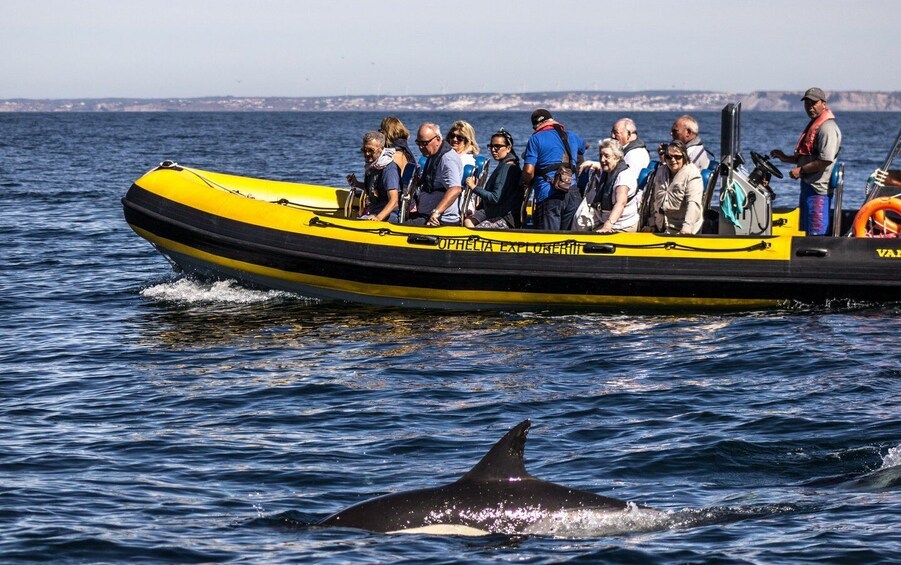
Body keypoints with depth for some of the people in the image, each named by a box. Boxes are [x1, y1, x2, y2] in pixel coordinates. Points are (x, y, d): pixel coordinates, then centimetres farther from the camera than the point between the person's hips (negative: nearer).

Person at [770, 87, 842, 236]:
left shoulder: (827, 128, -15)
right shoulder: (813, 125, 19)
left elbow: (825, 161, -23)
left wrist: (801, 170, -17)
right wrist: (785, 158, 15)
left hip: (818, 189, -11)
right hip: (808, 185, 11)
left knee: (817, 234, -10)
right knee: (808, 232, 15)